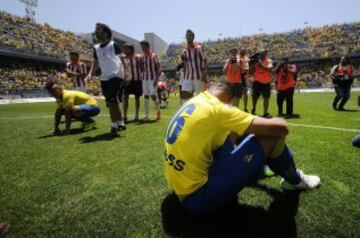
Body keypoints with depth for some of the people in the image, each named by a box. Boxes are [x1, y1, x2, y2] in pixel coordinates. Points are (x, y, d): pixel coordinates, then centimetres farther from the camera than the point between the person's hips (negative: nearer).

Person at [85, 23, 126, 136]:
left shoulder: (113, 45, 0)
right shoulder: (96, 48, 17)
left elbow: (122, 60, -5)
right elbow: (95, 62, 19)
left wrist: (126, 75, -17)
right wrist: (90, 74, 2)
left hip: (116, 76, -7)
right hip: (104, 78, 7)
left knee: (112, 102, -14)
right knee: (111, 103, 10)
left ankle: (114, 125, -2)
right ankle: (120, 123, 24)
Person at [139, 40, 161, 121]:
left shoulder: (154, 55, -5)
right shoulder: (142, 57, 9)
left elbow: (159, 68, -7)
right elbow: (141, 68, 16)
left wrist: (156, 79, -15)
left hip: (153, 78, -5)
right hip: (145, 79, 5)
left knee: (153, 95, -11)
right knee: (146, 96, 3)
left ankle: (158, 110, 16)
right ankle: (146, 115, 9)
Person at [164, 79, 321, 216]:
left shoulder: (193, 102, 8)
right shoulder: (217, 108, -17)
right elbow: (280, 127, -15)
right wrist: (281, 126, 7)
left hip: (182, 189, 9)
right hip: (198, 197, -8)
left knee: (234, 132, 18)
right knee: (270, 135, -7)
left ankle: (256, 167, 42)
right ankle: (294, 179, 23)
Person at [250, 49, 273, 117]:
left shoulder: (269, 61, -1)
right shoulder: (256, 61, 6)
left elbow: (270, 69, -20)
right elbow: (252, 71, 4)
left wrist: (261, 64, -24)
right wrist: (253, 63, -9)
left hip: (266, 82, -2)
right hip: (257, 81, 2)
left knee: (266, 98, 1)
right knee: (254, 96, 7)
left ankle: (265, 113, 9)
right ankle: (253, 109, 32)